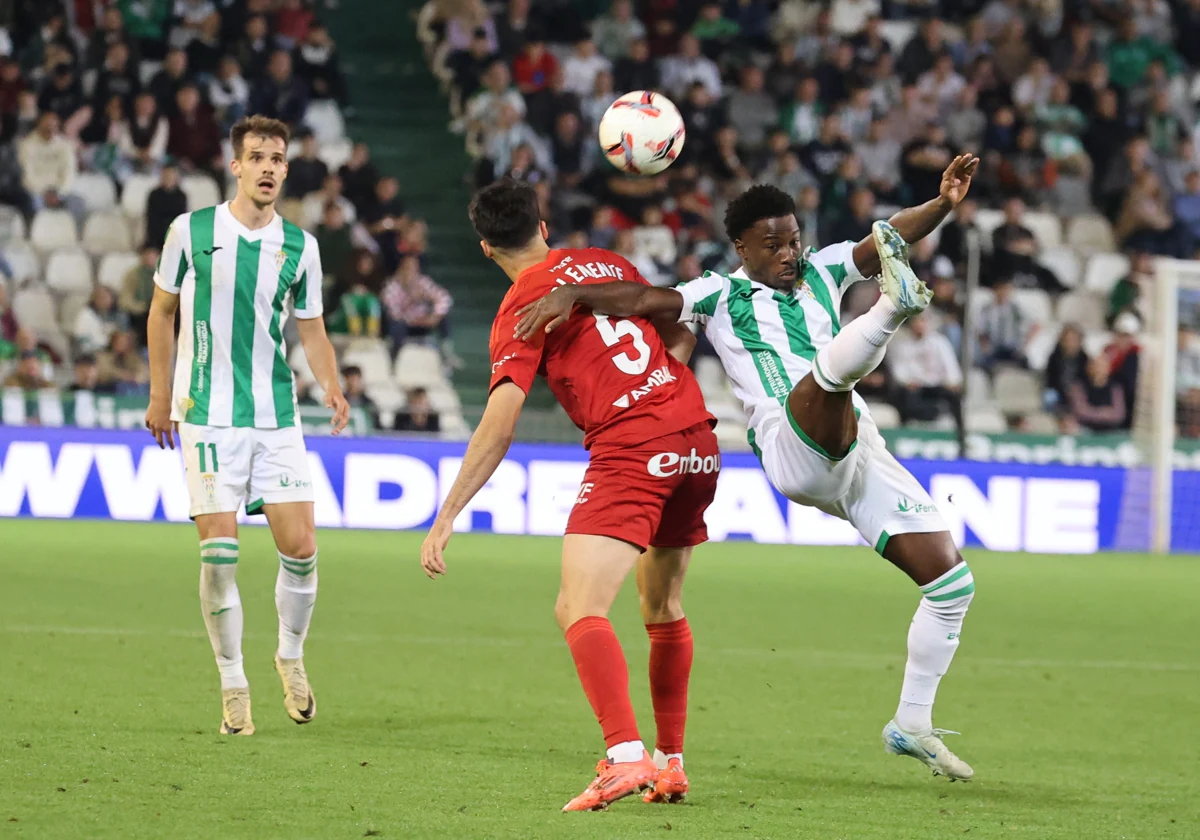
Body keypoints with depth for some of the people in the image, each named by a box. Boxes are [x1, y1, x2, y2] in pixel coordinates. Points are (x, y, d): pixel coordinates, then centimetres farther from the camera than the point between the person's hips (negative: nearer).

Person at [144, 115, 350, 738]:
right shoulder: (191, 231, 0)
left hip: (276, 417, 2)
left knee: (300, 547, -5)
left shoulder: (299, 246, 5)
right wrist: (160, 394, 10)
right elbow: (162, 310, 11)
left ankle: (291, 657, 21)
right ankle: (233, 686, 4)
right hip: (208, 415, -2)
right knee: (219, 553, -8)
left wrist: (331, 385, -5)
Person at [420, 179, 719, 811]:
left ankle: (625, 757, -33)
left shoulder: (520, 308, -1)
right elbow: (680, 331, 27)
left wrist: (447, 515, -13)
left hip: (631, 451, -7)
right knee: (662, 606, 22)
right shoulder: (606, 263, 18)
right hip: (697, 439, 7)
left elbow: (499, 423, -11)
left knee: (579, 610, -15)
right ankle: (670, 764, 26)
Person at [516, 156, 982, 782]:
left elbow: (893, 236, 8)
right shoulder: (722, 296, 8)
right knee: (828, 368, -37)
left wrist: (944, 202, -10)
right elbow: (645, 300, -5)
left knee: (951, 580, 2)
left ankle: (912, 724, 11)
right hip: (793, 453, -6)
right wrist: (569, 294, -21)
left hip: (860, 453, 6)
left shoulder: (821, 271, 19)